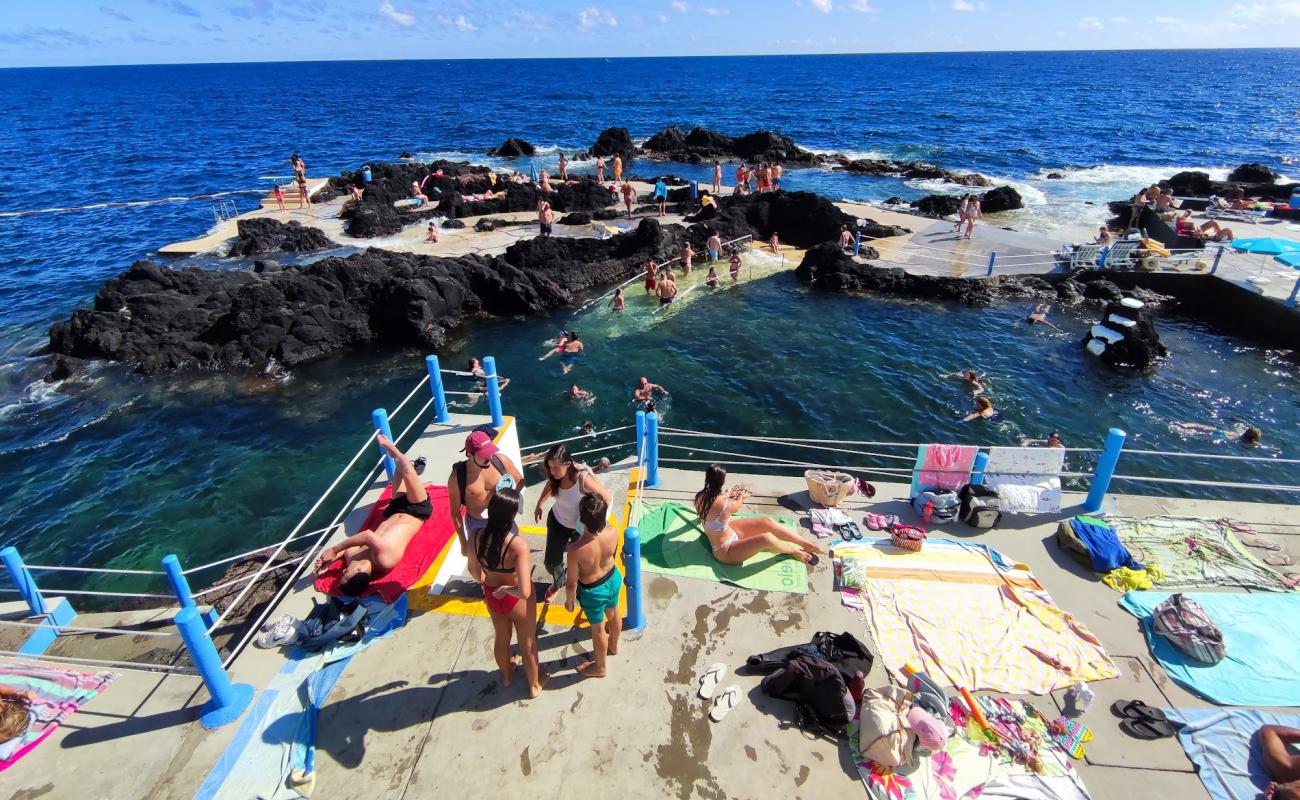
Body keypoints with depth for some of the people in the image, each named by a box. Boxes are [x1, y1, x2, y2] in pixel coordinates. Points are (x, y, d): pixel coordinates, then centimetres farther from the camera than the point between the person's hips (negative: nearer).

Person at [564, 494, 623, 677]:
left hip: (592, 591, -4)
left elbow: (571, 583, -23)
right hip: (613, 578, 5)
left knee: (598, 629, 23)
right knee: (614, 614, 33)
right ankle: (613, 646, 64)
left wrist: (569, 601, -2)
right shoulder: (613, 532, -28)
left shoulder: (575, 551, -40)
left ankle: (601, 667, 51)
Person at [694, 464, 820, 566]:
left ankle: (807, 544, 5)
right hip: (725, 551, -9)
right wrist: (741, 496, 15)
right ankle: (794, 551, 4)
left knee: (768, 522, -1)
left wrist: (727, 495, 29)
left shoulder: (700, 497, -13)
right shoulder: (724, 505, -34)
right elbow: (736, 507, -7)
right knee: (766, 539, -29)